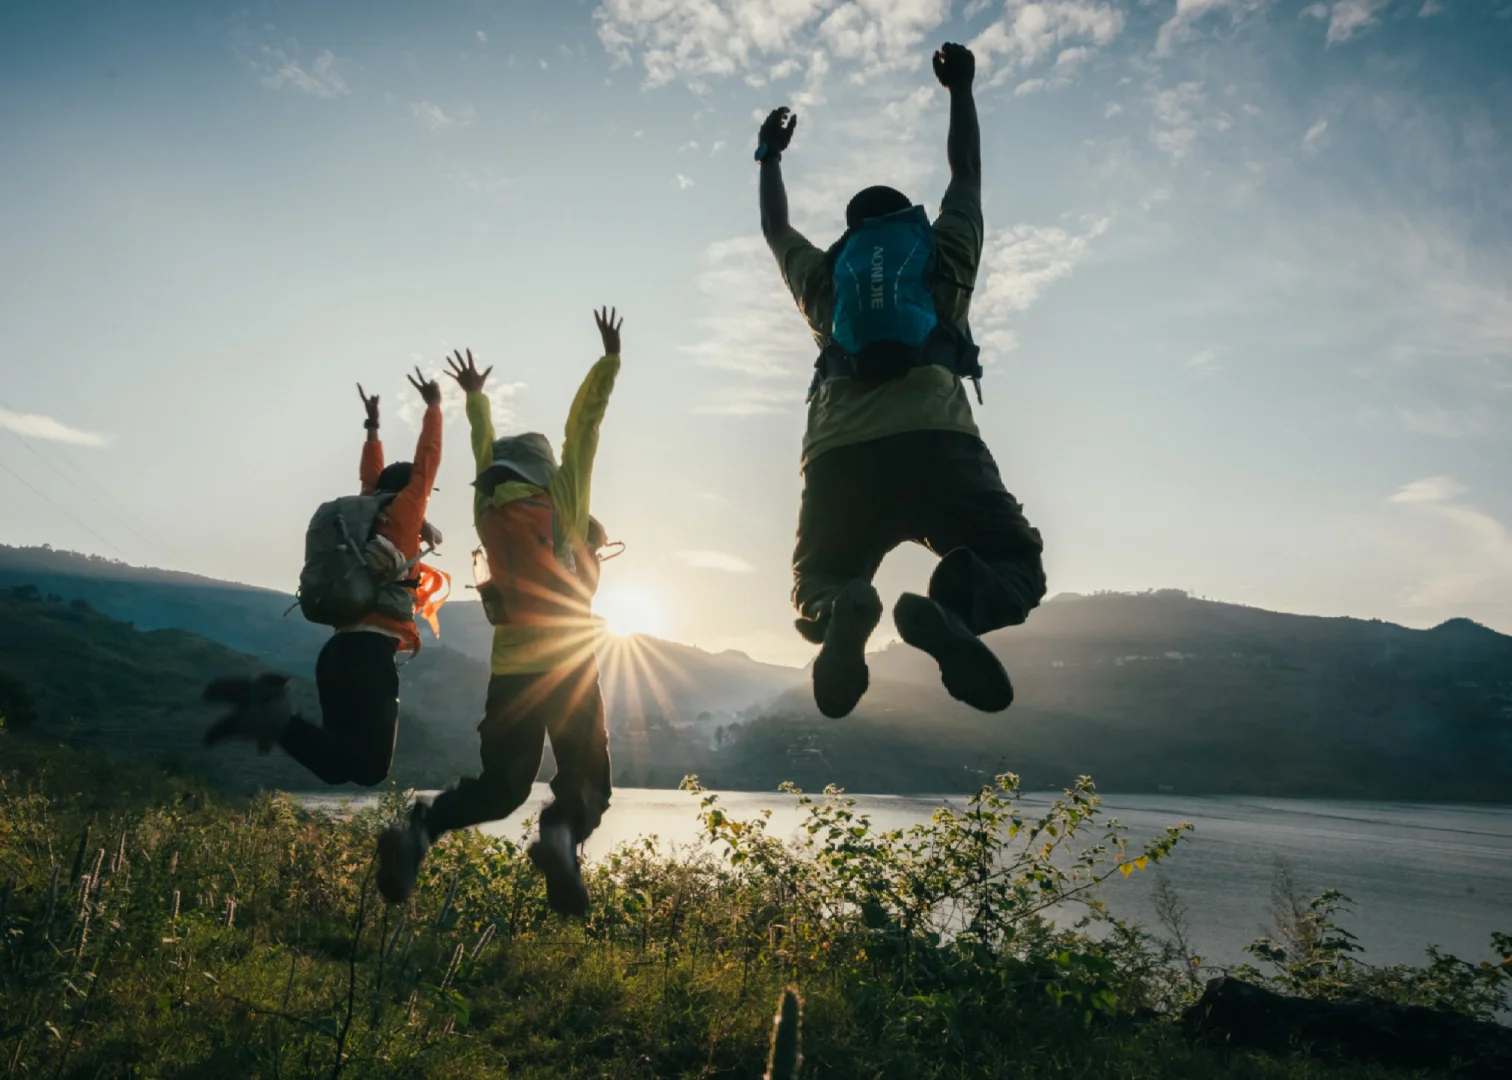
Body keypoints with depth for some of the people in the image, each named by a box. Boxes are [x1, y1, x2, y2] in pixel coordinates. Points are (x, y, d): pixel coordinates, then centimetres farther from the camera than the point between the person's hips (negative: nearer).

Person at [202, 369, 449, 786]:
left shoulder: (372, 517, 24)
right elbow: (426, 464, 6)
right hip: (369, 650, -8)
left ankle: (264, 700, -7)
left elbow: (372, 478, 40)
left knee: (336, 767, 9)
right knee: (370, 768, -13)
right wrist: (433, 406, 15)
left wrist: (372, 428, 47)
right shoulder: (401, 517, 5)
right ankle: (276, 719, -25)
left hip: (341, 648, 8)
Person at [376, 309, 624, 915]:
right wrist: (609, 359, 16)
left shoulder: (488, 509, 11)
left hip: (510, 665, 4)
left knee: (501, 785, 13)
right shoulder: (562, 493, 2)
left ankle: (418, 831, -13)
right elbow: (583, 424, 8)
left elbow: (487, 453, 27)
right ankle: (562, 833, -30)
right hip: (567, 658, -4)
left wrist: (475, 398, 44)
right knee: (587, 776, 4)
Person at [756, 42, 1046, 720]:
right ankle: (956, 605, -30)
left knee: (815, 587, 17)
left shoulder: (824, 276, 28)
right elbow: (967, 173, 42)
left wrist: (770, 157, 65)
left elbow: (775, 227, 48)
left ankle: (839, 609, -25)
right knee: (1018, 565, 10)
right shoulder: (945, 254, 26)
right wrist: (961, 89, 55)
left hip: (839, 458, 2)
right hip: (939, 446, -1)